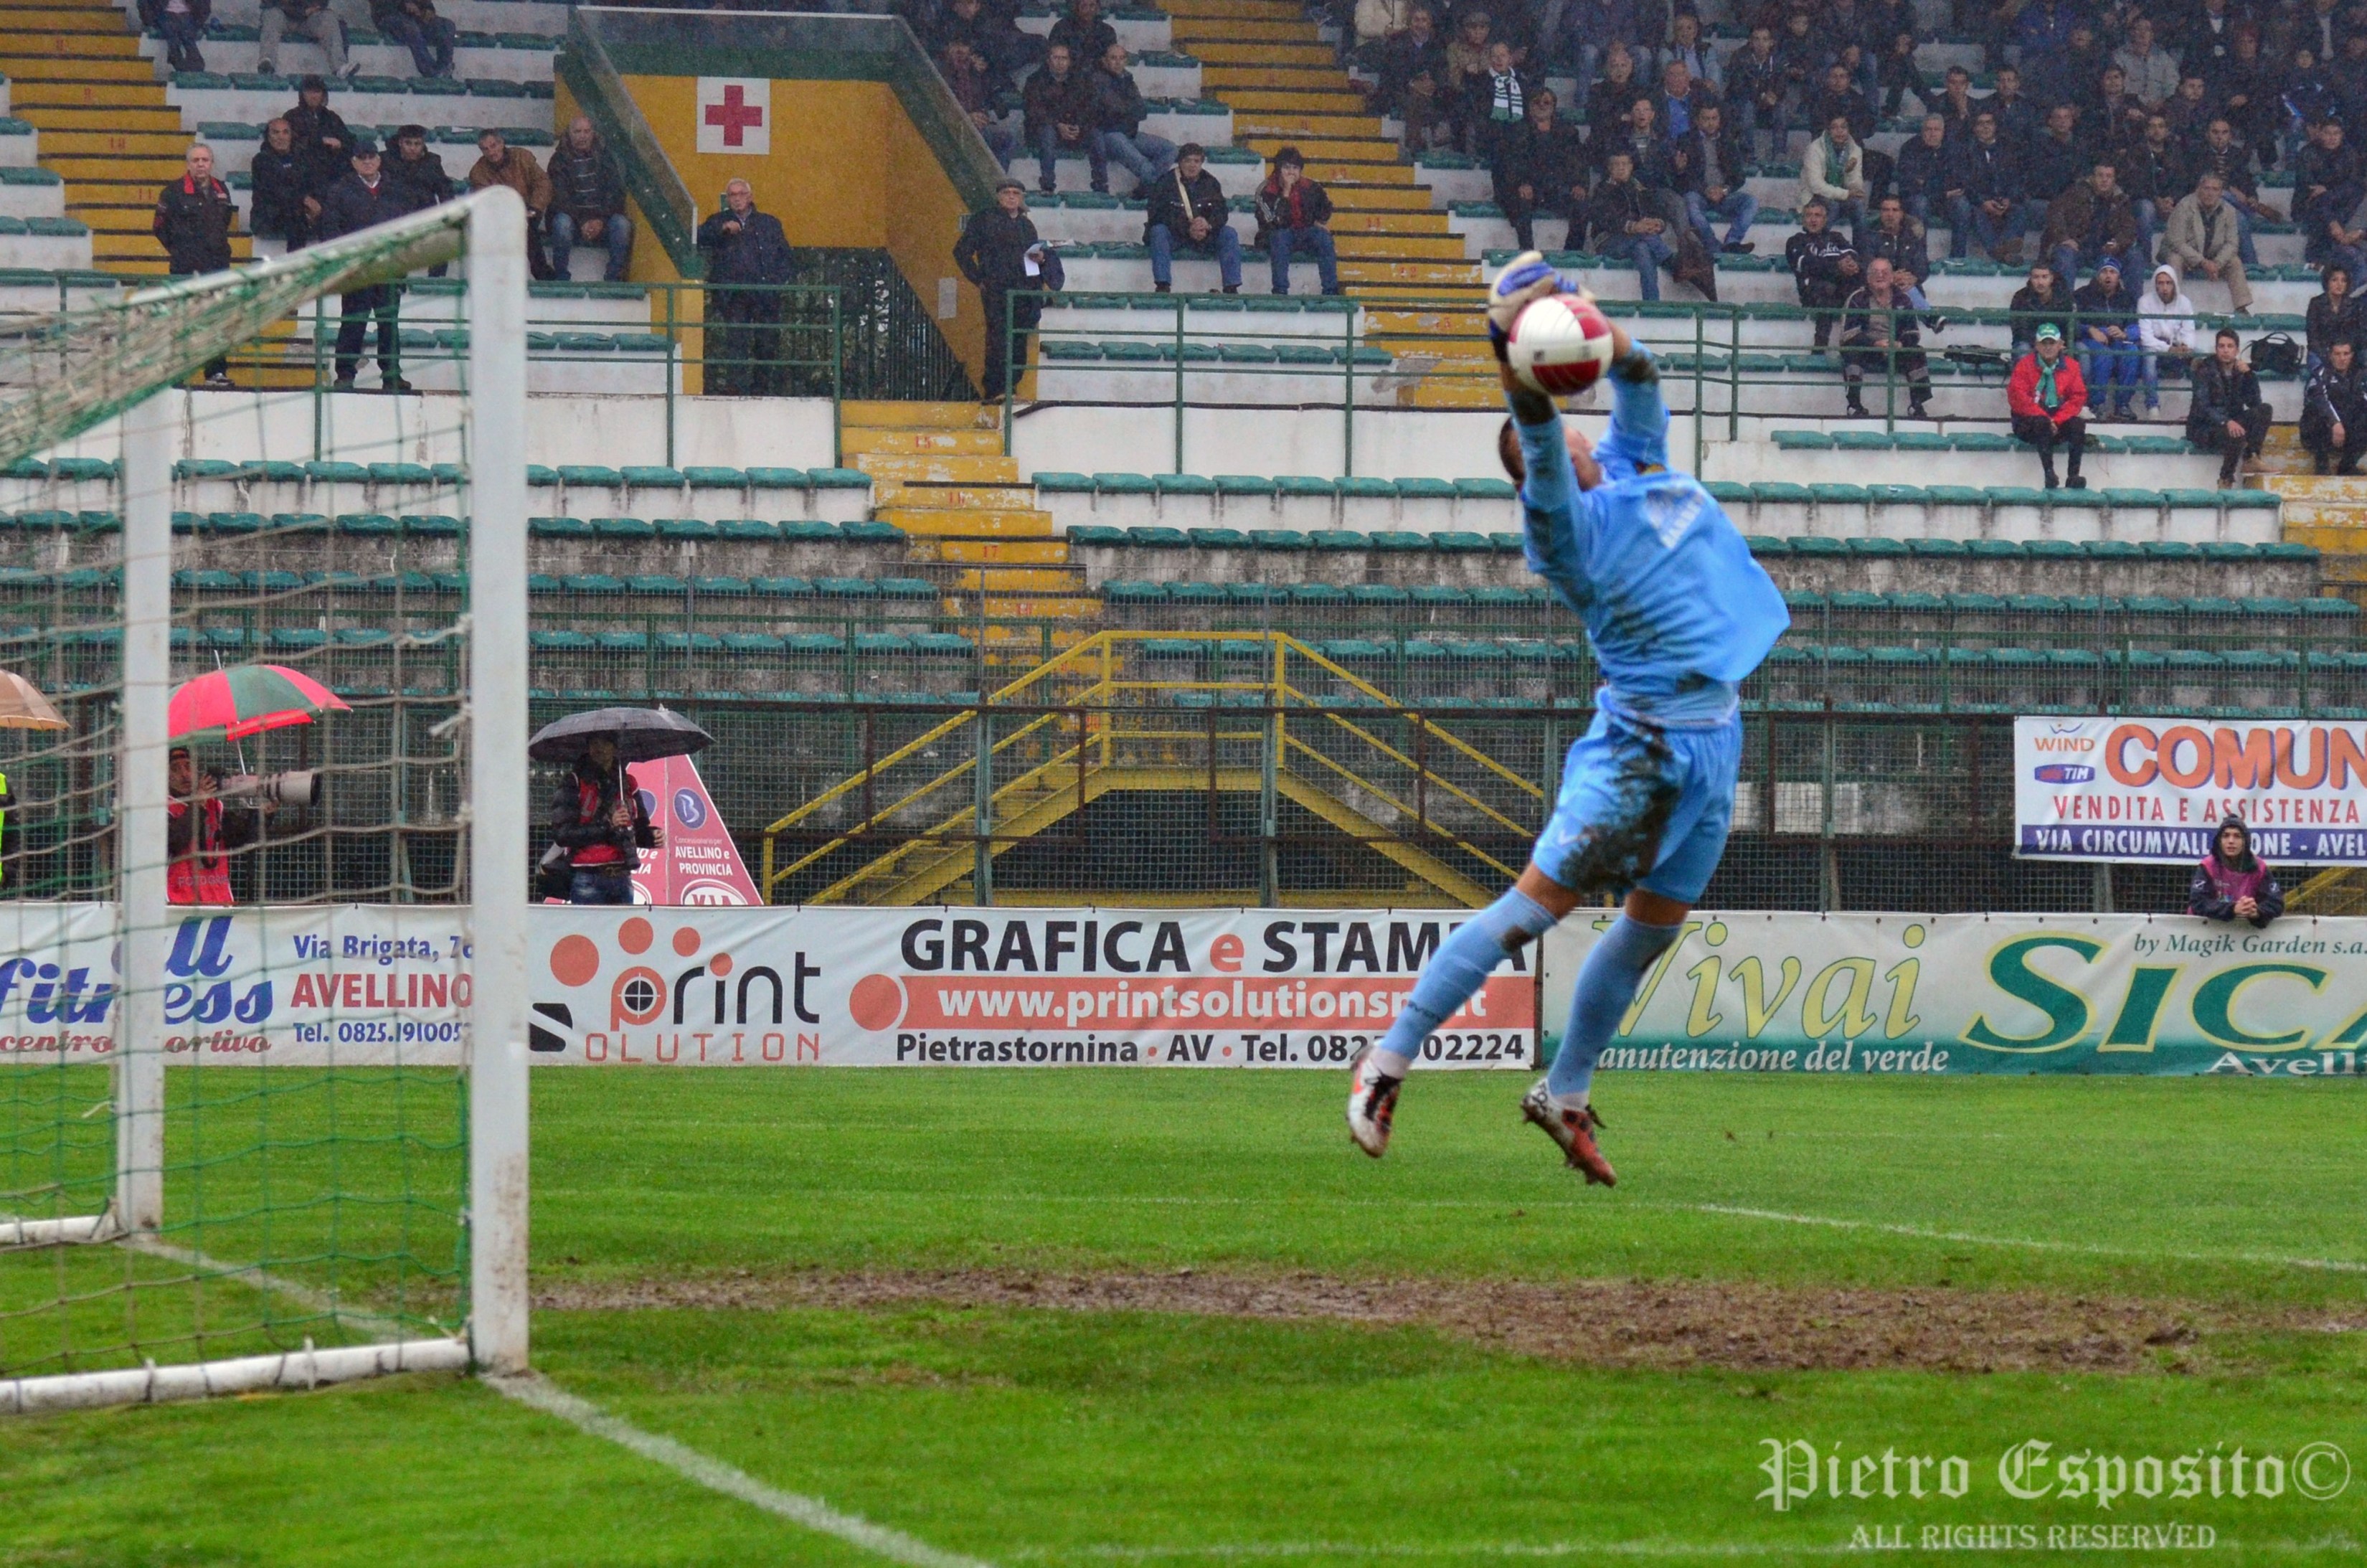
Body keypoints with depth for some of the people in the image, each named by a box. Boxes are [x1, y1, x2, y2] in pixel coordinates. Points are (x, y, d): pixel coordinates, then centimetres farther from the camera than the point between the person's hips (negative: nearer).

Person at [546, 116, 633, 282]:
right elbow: (559, 198, -7)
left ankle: (614, 278, -23)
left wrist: (600, 220, -14)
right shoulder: (560, 160, 3)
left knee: (622, 223, -28)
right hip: (573, 217, -1)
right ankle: (561, 279, -27)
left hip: (601, 220, 1)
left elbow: (616, 193, 2)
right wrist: (582, 222, -21)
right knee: (562, 222, -34)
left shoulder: (604, 156, 9)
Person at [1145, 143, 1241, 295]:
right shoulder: (1166, 182, -6)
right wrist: (1187, 230, -28)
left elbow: (1221, 214, -3)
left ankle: (1232, 287, -25)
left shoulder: (1210, 183, 5)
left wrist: (1208, 225, -29)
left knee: (1229, 234, -20)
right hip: (1173, 235, -2)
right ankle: (1162, 286, -39)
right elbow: (1158, 215, -16)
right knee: (1158, 231, -33)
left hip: (1204, 236, 2)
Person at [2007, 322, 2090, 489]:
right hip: (2028, 421, -3)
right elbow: (2017, 397, -12)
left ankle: (2074, 474, -30)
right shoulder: (2025, 365, -2)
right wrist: (2045, 418, -20)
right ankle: (2049, 473, -43)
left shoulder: (2071, 366, 6)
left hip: (2059, 419, 3)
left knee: (2078, 424, -25)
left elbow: (2078, 397, 0)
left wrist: (2057, 420, -15)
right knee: (2042, 423, -35)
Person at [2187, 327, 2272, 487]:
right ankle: (2226, 481, -21)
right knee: (2237, 435, -36)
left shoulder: (2241, 370, 7)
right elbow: (2202, 407, -19)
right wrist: (2226, 422, -33)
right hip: (2204, 428, -6)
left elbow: (2254, 403, -3)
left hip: (2231, 423, 6)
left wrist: (2248, 375, -14)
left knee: (2264, 409, -14)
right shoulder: (2206, 370, -9)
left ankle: (2252, 458, -22)